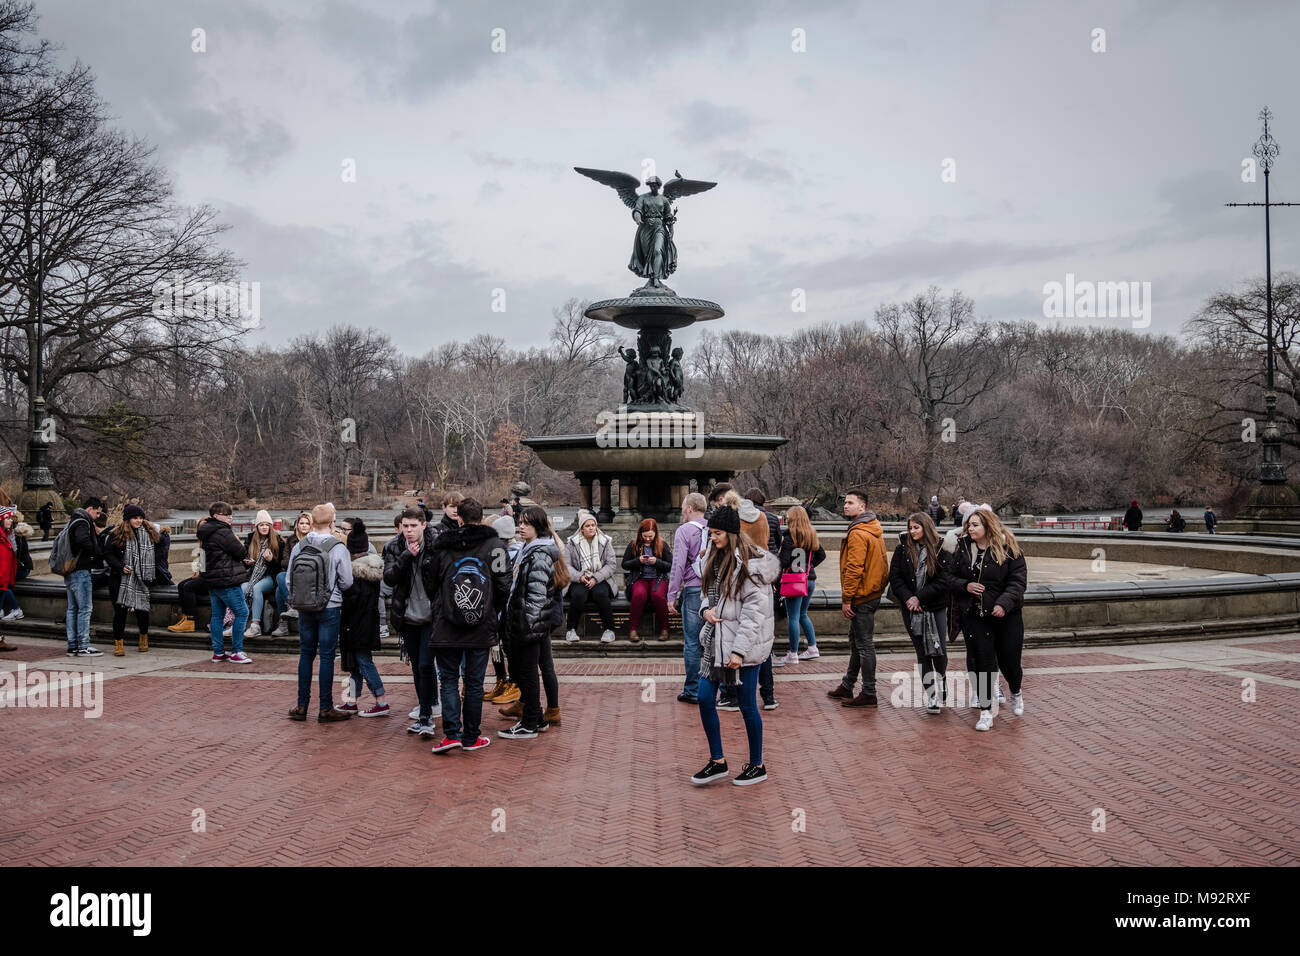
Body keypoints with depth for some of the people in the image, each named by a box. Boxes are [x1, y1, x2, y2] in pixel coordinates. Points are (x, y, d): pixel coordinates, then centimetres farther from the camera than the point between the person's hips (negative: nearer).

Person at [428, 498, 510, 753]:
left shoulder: (442, 545, 1)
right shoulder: (494, 545, -2)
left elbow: (430, 584, 6)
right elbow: (504, 586, -4)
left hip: (447, 627, 0)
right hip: (481, 628, 0)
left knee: (449, 679, 8)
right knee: (474, 682, 9)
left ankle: (451, 733, -3)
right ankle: (471, 737, 15)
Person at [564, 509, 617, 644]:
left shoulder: (605, 541, 7)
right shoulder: (573, 543, 7)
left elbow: (611, 564, 0)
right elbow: (567, 565, 0)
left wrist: (596, 578, -13)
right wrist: (579, 577, -17)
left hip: (600, 580, 0)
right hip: (580, 581, 0)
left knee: (600, 594, -33)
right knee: (578, 595, -33)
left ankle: (609, 629, -18)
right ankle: (571, 629, -15)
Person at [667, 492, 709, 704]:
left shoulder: (684, 531, -6)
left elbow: (678, 565, -11)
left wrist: (672, 595, -7)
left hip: (693, 590, -5)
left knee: (692, 643, 1)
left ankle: (693, 691, 4)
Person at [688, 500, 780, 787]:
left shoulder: (751, 564, -17)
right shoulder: (717, 557, 10)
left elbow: (754, 610, -20)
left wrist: (739, 650, -22)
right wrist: (705, 609, -3)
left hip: (744, 644, -8)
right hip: (716, 639, 8)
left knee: (747, 705, 4)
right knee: (705, 698, 5)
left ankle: (757, 766, 21)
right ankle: (717, 761, 19)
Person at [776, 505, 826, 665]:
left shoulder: (789, 537, -12)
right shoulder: (812, 536, 9)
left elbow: (783, 561, -18)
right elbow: (821, 555, 19)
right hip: (810, 579, 7)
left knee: (793, 617, -2)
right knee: (803, 615, 20)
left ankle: (793, 654, 1)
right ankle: (812, 648, 21)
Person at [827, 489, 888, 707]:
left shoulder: (858, 533, -18)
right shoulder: (873, 529, 14)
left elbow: (854, 568, -23)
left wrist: (846, 599, -19)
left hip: (861, 598, -11)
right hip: (873, 592, 11)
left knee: (864, 644, -4)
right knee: (856, 641, 18)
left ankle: (868, 694, 2)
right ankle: (847, 686, 29)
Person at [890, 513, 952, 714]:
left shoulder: (940, 550, -4)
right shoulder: (902, 550, 2)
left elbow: (944, 581, -8)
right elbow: (895, 577, 0)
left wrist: (920, 597, -13)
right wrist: (908, 598, -13)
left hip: (936, 608, -1)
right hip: (911, 609, 1)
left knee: (939, 651, 0)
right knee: (922, 653, 3)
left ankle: (941, 682, 31)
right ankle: (931, 696, 9)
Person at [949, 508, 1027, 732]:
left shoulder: (1007, 549, -7)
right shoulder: (963, 548, 4)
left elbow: (1018, 580, -11)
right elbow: (951, 578, 11)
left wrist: (1004, 603, -23)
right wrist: (965, 586, -11)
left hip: (1006, 615, -2)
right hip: (975, 615, 2)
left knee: (1009, 661, 7)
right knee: (983, 663, 0)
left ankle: (1016, 693, 40)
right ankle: (985, 712, 8)